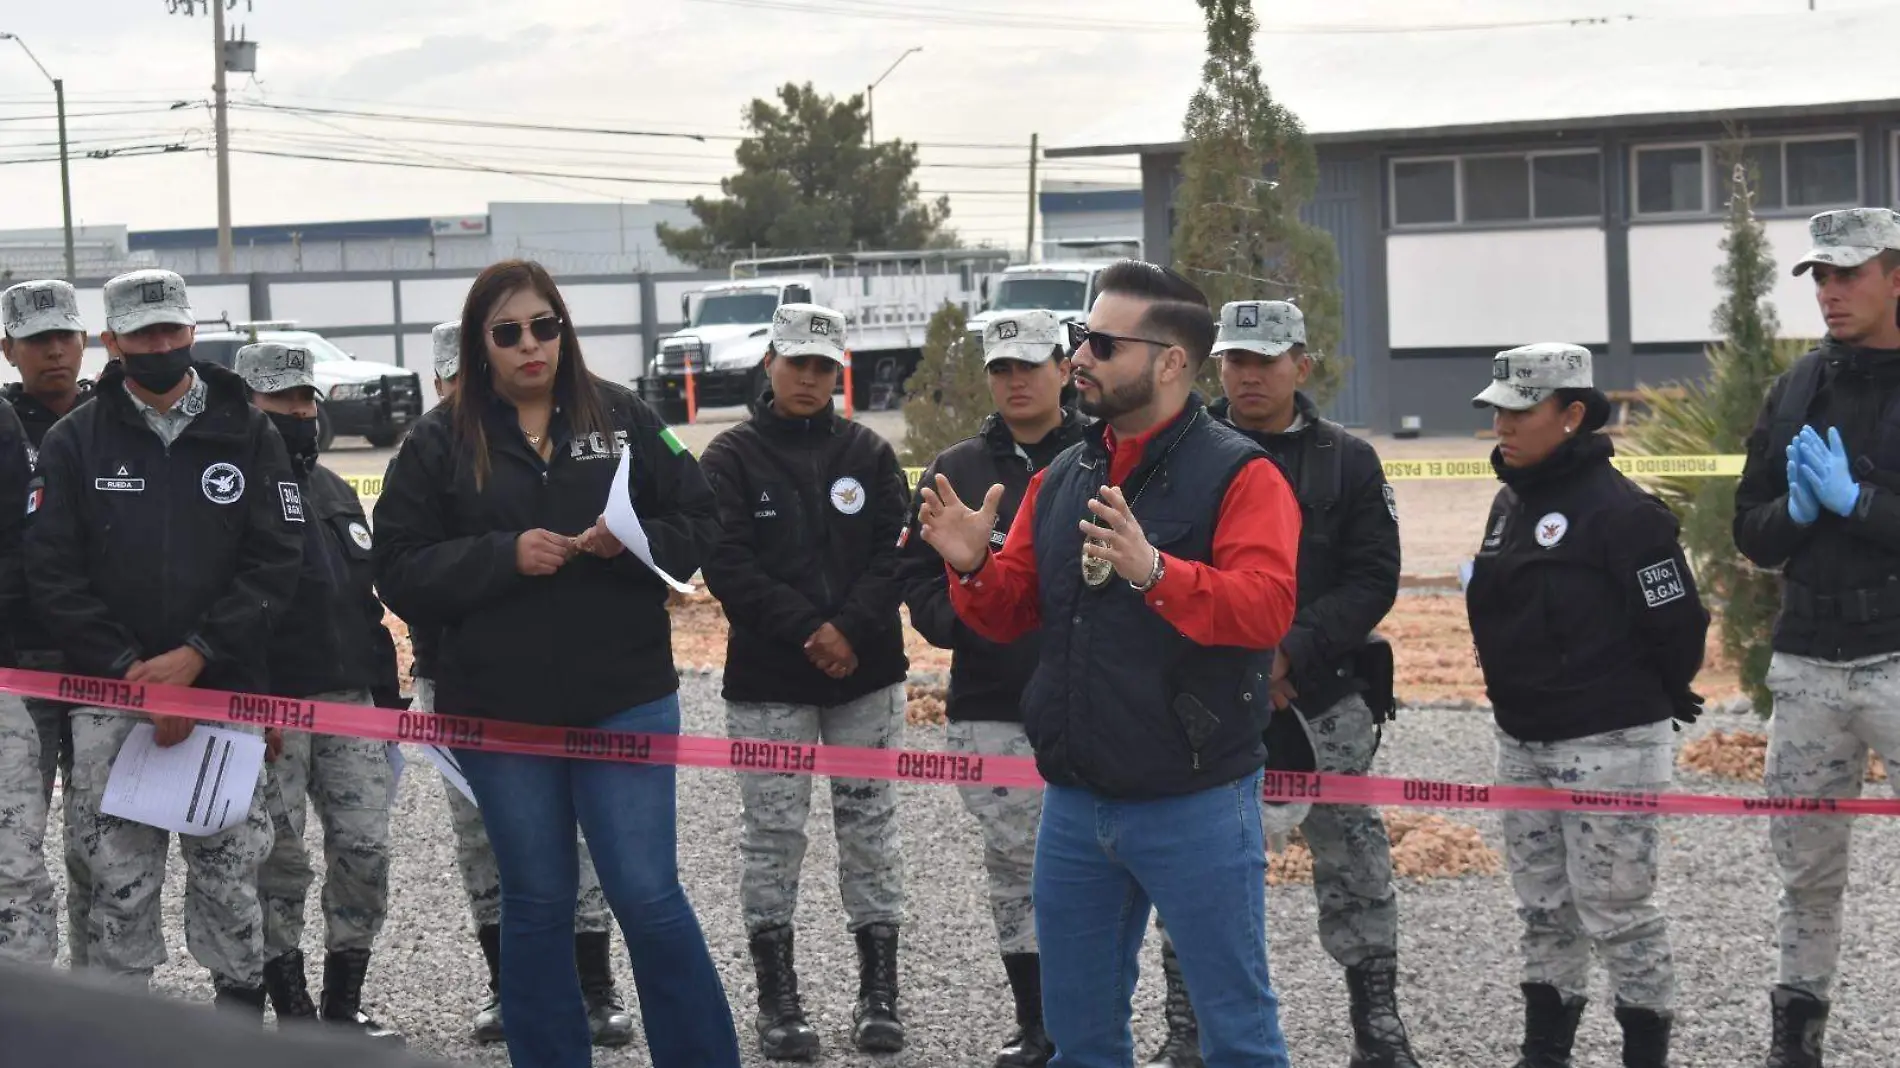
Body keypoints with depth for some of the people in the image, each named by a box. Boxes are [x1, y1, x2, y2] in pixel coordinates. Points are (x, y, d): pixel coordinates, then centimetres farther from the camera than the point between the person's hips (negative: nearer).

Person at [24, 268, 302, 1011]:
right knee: (119, 885, 0)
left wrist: (194, 655, -11)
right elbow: (53, 574, -1)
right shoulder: (74, 442, 5)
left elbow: (275, 561, 0)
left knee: (229, 879, 3)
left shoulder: (247, 435, 6)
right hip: (109, 698, 0)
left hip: (223, 690, 0)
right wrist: (131, 671, -12)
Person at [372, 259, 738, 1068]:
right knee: (536, 903, 11)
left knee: (648, 896, -1)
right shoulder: (440, 441, 0)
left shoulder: (622, 418, 3)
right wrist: (504, 555, -17)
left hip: (624, 701, 0)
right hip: (499, 709, 1)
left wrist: (632, 541, -16)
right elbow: (400, 570, -4)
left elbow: (699, 526, 4)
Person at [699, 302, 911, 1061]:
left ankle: (879, 993, 12)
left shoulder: (868, 453, 7)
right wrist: (805, 629, -16)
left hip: (866, 674, 2)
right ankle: (777, 1000, 8)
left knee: (871, 827, 5)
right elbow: (727, 564, -8)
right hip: (767, 679, -2)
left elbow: (894, 552, 0)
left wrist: (851, 628, -15)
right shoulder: (733, 457, 1)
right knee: (772, 835, 0)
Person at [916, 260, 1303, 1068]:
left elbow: (1266, 608, -23)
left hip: (1195, 808, -7)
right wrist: (974, 569, -6)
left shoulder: (1238, 474, -10)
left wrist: (1154, 571, -37)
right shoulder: (1061, 480, 11)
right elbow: (1013, 615, 15)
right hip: (1074, 803, 7)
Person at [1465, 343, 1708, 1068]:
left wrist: (1653, 701, -1)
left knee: (1615, 910, -2)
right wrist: (1523, 697, 16)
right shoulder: (1510, 504, 10)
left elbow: (1676, 622, -15)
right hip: (1522, 742, 8)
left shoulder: (1620, 510, -17)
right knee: (1544, 910, 15)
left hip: (1609, 746, -8)